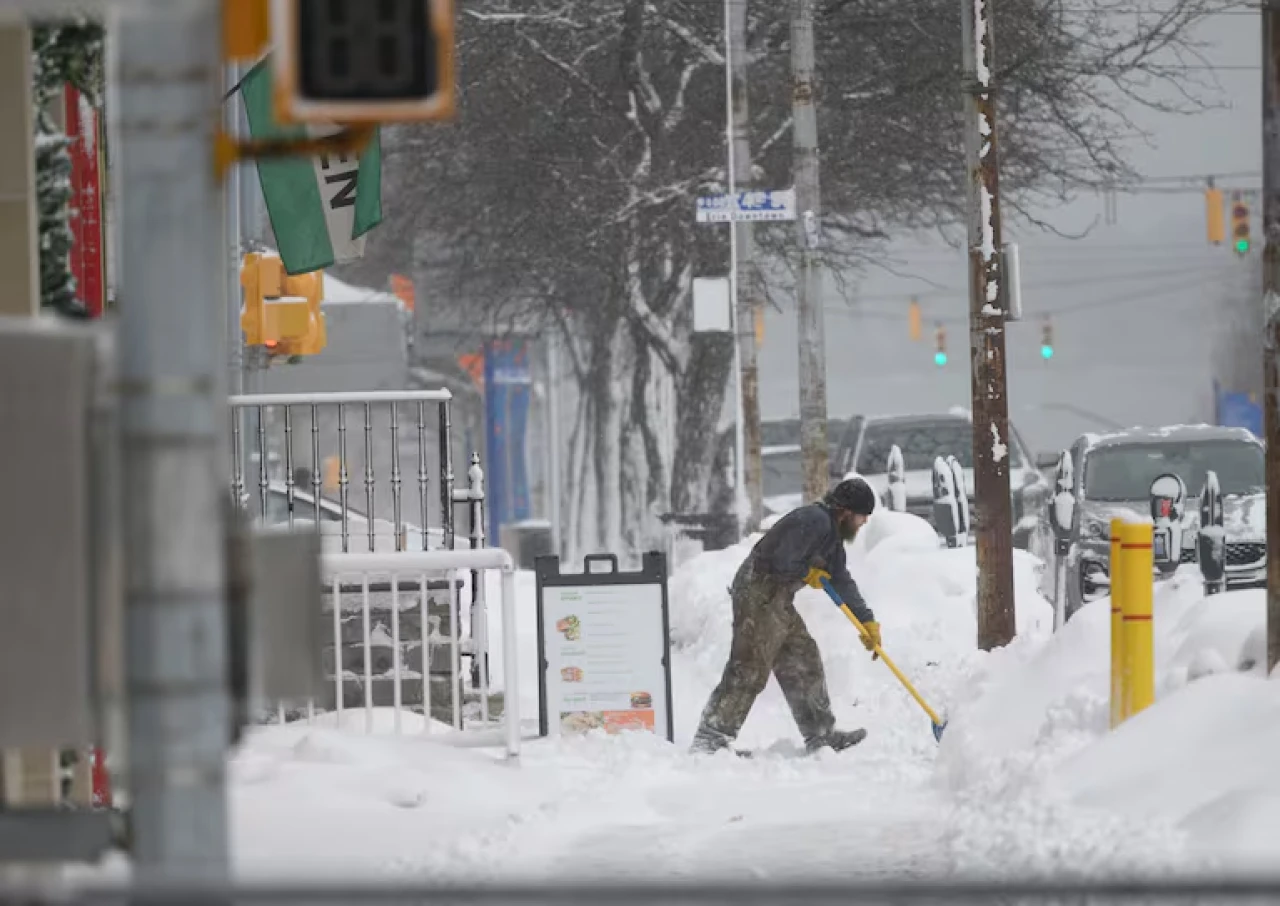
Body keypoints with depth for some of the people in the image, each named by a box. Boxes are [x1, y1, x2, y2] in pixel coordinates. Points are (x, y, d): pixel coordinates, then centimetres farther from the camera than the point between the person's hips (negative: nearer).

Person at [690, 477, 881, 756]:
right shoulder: (815, 521, -17)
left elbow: (841, 581, 26)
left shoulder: (831, 532, 17)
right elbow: (784, 562, -25)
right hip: (759, 596, -11)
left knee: (803, 663, 15)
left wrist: (867, 620, 25)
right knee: (750, 670, -13)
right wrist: (809, 573, -4)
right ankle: (711, 738, -14)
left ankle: (820, 735, 24)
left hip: (777, 601, 11)